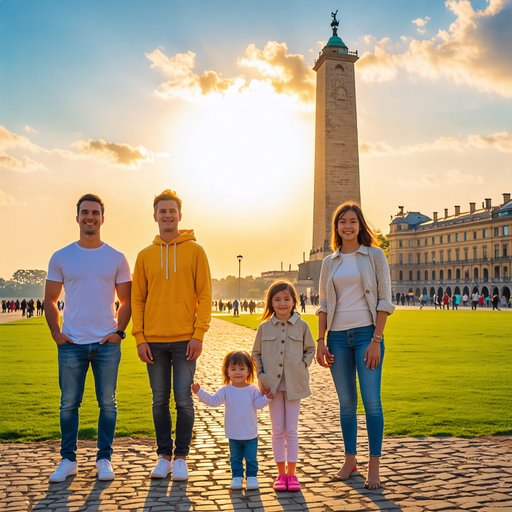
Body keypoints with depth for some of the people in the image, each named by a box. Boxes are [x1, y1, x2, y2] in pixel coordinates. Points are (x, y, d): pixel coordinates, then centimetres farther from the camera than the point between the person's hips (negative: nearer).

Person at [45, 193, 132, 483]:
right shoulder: (61, 258, 5)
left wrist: (119, 332, -4)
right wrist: (56, 334, -2)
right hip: (71, 343, 0)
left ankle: (104, 459, 18)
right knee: (69, 404, 7)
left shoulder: (117, 259, 4)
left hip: (107, 343, 0)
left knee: (108, 403, 6)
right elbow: (50, 300, 9)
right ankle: (68, 460, 20)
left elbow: (126, 301, 8)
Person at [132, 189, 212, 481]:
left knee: (184, 399, 1)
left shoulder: (195, 250, 2)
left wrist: (199, 334, -9)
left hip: (185, 340, -2)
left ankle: (181, 458, 14)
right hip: (154, 341, 3)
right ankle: (164, 456, 20)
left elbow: (205, 295, -1)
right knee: (160, 400, 9)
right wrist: (140, 339, 0)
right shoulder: (145, 255, 9)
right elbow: (137, 299, 9)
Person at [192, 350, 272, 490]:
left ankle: (252, 477, 23)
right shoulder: (226, 390, -4)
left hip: (251, 434, -1)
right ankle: (237, 477, 28)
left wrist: (267, 397, -26)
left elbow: (258, 404, -9)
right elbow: (213, 401, -8)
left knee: (251, 458, 7)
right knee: (235, 458, 13)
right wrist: (199, 392, -17)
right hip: (233, 435, 1)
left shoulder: (253, 390, -5)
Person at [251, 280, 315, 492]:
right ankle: (281, 473, 16)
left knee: (292, 430, 3)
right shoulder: (265, 327, 1)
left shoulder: (302, 326, -1)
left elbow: (310, 350, 10)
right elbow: (256, 354, 9)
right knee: (278, 430, 6)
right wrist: (261, 377, 0)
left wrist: (302, 367, -3)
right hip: (273, 385, 1)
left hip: (294, 385, -1)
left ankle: (291, 473, 13)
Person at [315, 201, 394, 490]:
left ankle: (374, 467, 5)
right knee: (346, 403, 9)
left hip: (366, 333, -3)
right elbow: (324, 305, 13)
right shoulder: (329, 263, 12)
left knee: (371, 401, -6)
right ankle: (350, 461, 21)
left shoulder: (375, 255, 2)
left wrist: (376, 340, -11)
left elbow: (385, 300, -3)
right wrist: (321, 341, 3)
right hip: (338, 336, 3)